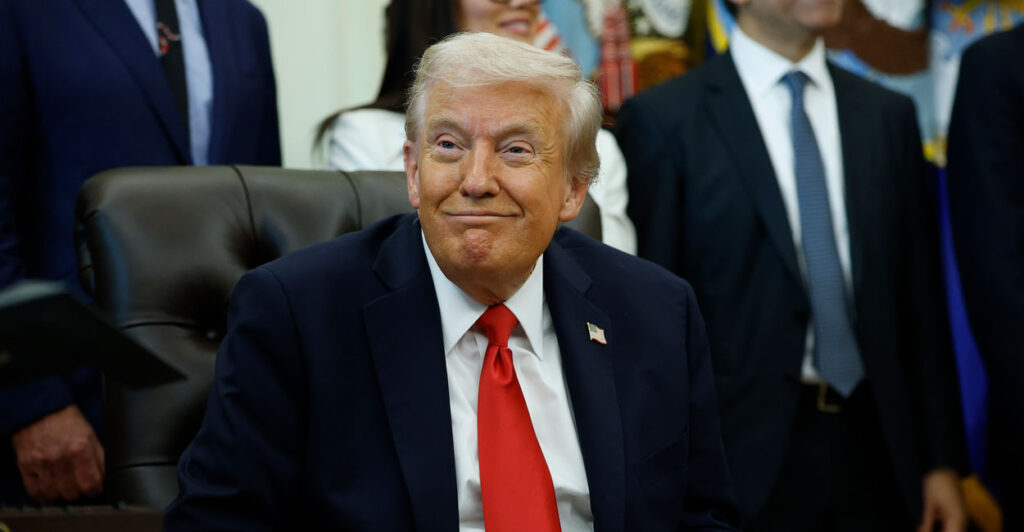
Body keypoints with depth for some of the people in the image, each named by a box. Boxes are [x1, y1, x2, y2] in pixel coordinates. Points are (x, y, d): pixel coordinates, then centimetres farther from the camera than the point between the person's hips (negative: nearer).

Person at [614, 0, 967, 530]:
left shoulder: (888, 115, 11)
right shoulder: (664, 119, -3)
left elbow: (920, 301, 11)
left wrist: (941, 462, 8)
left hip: (874, 449, 4)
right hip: (747, 453, -4)